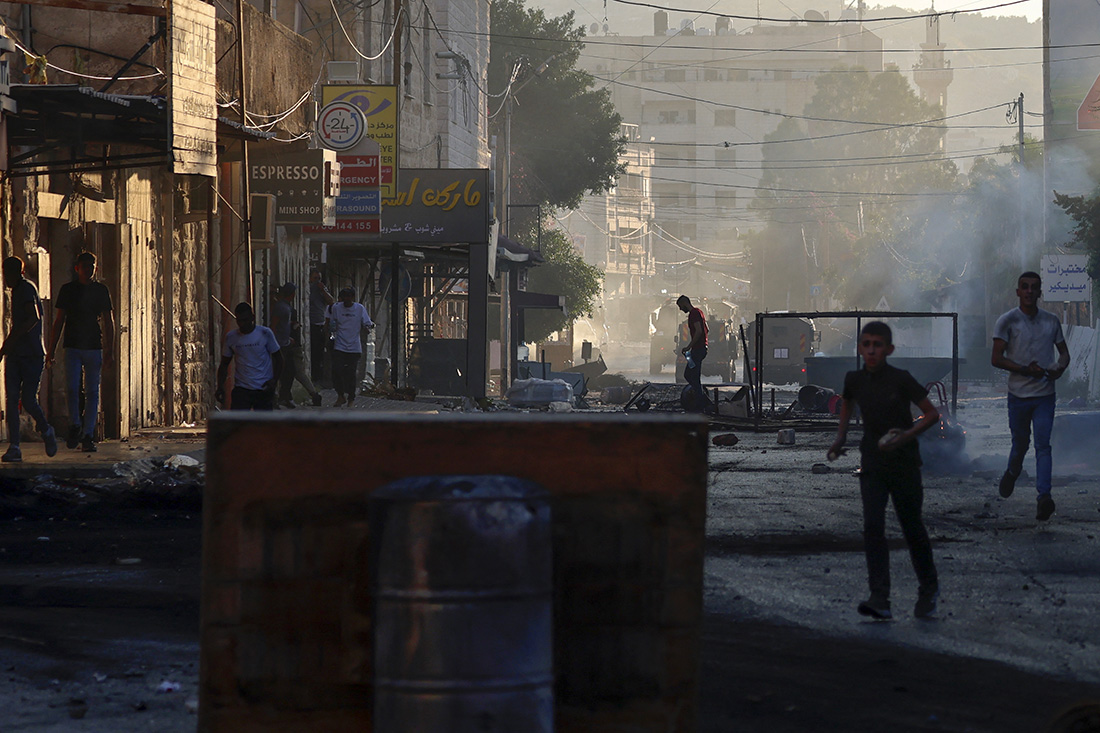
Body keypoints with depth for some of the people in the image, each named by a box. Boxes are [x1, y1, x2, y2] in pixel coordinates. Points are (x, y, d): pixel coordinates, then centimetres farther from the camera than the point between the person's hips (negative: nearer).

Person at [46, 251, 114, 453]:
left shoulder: (101, 290, 9)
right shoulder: (67, 290, 7)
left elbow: (108, 321, 10)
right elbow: (59, 321, 9)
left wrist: (108, 350, 2)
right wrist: (51, 349, 4)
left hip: (94, 347, 1)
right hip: (73, 346, -1)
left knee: (92, 392, 0)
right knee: (72, 388, -12)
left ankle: (87, 435, 4)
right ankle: (75, 427, 8)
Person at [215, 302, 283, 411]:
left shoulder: (265, 333, -4)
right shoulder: (231, 337, 2)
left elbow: (278, 358, 3)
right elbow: (224, 364, 12)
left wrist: (274, 380, -12)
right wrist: (220, 387, -3)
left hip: (264, 389, -1)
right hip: (241, 389, 1)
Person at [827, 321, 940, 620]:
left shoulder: (901, 380, -13)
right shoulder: (854, 380, -1)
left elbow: (932, 413, -7)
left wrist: (907, 435, -21)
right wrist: (840, 438, 12)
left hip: (904, 463, -3)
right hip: (872, 464, 3)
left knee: (912, 527, 9)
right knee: (872, 527, -12)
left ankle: (929, 589, 32)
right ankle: (879, 599, -18)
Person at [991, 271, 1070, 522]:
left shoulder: (1051, 321, 7)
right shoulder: (1008, 321, -4)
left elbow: (1064, 352, 17)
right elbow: (997, 358, -9)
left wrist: (1060, 367, -7)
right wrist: (1026, 369, -19)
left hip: (1045, 395, 1)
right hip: (1018, 394, -1)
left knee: (1043, 445, -9)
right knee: (1020, 444, 11)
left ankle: (1044, 496, -18)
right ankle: (1012, 473, 43)